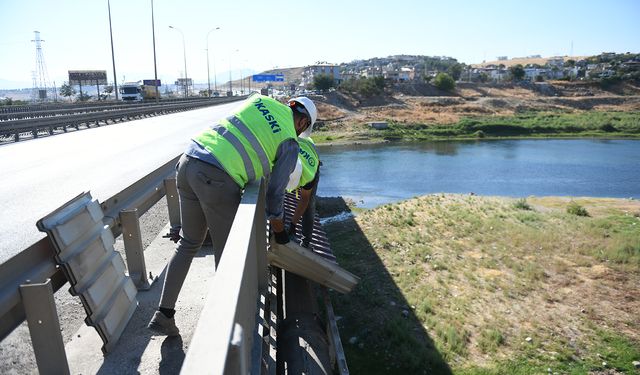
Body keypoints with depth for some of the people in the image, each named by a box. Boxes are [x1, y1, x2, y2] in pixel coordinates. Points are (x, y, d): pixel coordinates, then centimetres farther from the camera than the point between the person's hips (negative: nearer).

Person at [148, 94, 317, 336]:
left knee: (189, 242, 20)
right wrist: (279, 230, 22)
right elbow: (275, 190, 8)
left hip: (188, 161, 7)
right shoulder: (290, 143, 5)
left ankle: (163, 314, 25)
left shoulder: (259, 100, 19)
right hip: (216, 180, -7)